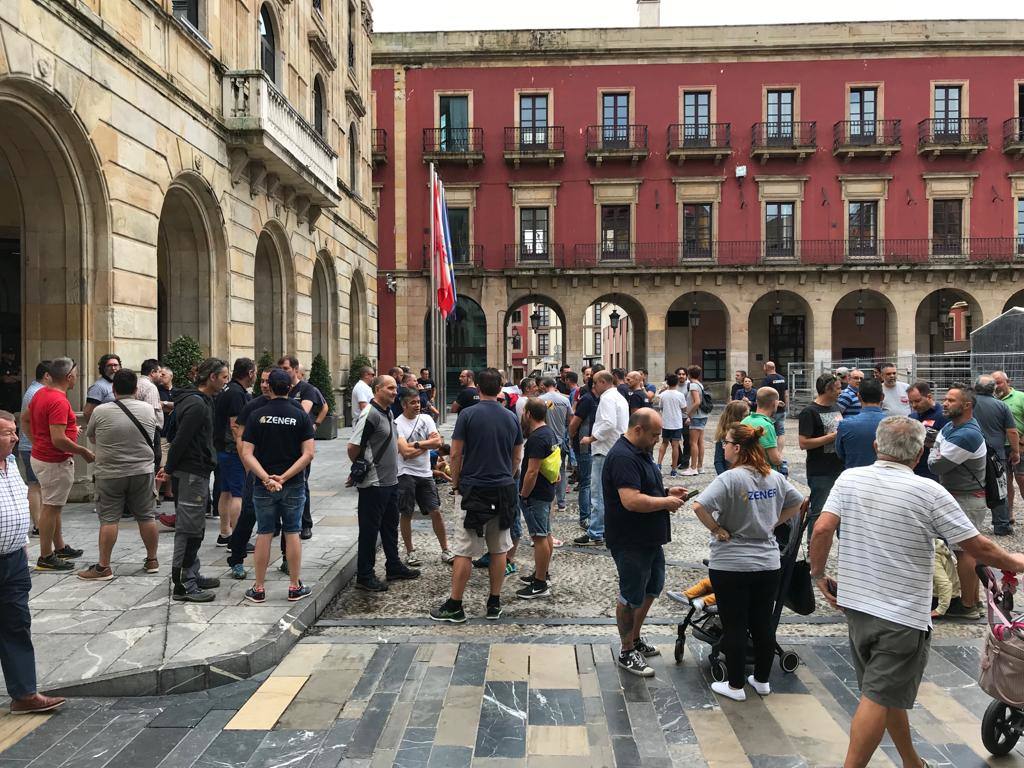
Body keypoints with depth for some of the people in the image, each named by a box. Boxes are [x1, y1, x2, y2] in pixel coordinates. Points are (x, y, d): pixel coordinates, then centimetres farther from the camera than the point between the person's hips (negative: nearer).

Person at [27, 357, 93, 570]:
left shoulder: (41, 393, 6)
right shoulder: (59, 401, -24)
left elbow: (25, 418, 19)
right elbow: (58, 440, -28)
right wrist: (84, 452, -17)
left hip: (39, 456, 10)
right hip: (55, 462, -10)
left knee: (53, 506, 19)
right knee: (51, 508, 0)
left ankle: (60, 548, 32)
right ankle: (46, 558, 9)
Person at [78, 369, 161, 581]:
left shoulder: (100, 412, -9)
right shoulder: (148, 409, -3)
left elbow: (91, 438, 7)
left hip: (110, 474, -2)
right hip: (142, 472, 2)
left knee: (108, 520, 3)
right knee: (147, 517, 11)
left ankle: (103, 567, 7)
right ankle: (152, 561, 20)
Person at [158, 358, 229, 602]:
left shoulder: (202, 401, 15)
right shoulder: (197, 404, -18)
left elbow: (179, 438, 19)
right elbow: (181, 439, -20)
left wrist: (169, 467, 18)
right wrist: (169, 469, -13)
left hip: (197, 472, 11)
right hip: (192, 473, -11)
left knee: (195, 529, 17)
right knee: (189, 529, -5)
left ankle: (192, 576, 26)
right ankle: (182, 586, 1)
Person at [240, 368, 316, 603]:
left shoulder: (256, 416, -3)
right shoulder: (300, 416, -4)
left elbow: (247, 454, -10)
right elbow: (308, 453, -12)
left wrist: (267, 479, -15)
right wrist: (283, 477, -13)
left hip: (263, 486, 0)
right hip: (294, 485, 0)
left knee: (264, 534, 8)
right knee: (292, 534, 8)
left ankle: (258, 588, 14)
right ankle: (295, 587, 13)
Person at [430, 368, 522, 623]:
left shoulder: (468, 415, -9)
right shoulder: (511, 418, 4)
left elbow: (455, 455, -7)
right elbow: (517, 457, 11)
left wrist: (456, 482, 6)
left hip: (475, 490, -4)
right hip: (504, 491, 4)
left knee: (464, 551, 1)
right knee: (498, 549, 11)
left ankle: (455, 606, 7)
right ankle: (494, 604, 17)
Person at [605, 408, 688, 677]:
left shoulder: (641, 452, 11)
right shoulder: (622, 457, -23)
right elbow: (632, 501, -32)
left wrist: (667, 492, 6)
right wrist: (666, 502, -19)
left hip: (650, 538, 10)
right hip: (630, 541, -10)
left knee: (653, 587, 22)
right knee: (632, 596, 4)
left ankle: (635, 638, 38)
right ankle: (627, 652, 20)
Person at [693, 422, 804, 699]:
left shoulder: (730, 478, -19)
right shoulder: (775, 477, 1)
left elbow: (699, 506, -31)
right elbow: (797, 503, 17)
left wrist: (717, 529, -16)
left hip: (731, 565, -6)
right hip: (768, 563, 6)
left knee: (734, 627, 7)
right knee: (763, 624, 17)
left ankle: (735, 686, 18)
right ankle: (762, 680, 31)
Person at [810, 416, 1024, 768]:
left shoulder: (849, 479, -3)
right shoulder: (929, 492, -12)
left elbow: (822, 530, -10)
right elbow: (978, 547, -6)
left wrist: (818, 573, 5)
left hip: (855, 604, 5)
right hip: (903, 614, -5)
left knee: (889, 693, 20)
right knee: (879, 698, -1)